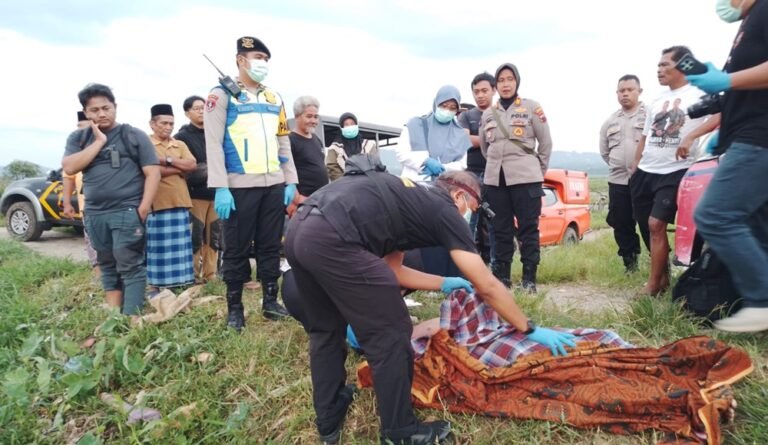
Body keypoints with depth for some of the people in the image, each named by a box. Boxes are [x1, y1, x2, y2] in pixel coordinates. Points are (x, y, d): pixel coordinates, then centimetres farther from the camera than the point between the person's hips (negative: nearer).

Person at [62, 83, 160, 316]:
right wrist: (99, 142, -8)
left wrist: (143, 208, -12)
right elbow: (69, 168, -4)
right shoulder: (78, 138, 12)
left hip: (127, 212, -5)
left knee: (130, 266, -6)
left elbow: (152, 172, -4)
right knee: (108, 266, 11)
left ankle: (130, 319, -4)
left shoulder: (133, 135, 1)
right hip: (94, 214, 5)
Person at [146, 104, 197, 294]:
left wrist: (167, 160, -8)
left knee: (180, 245, 8)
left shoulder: (180, 145, 15)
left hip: (180, 201, 5)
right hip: (157, 203, -5)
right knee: (157, 246, 0)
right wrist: (180, 168, -6)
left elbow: (192, 165, 0)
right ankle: (155, 286, 7)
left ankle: (178, 283, 18)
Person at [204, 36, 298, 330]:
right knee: (237, 249, 3)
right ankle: (234, 308, 16)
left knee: (271, 246, 10)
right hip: (240, 186, -5)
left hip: (274, 185, 5)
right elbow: (214, 143, -7)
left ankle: (270, 302, 22)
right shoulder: (222, 94, 0)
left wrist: (291, 182, 8)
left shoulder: (274, 99, 16)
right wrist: (220, 188, -16)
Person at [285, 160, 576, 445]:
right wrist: (529, 330, 20)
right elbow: (487, 287, 8)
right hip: (331, 238, -10)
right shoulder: (444, 210, 8)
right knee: (390, 335, 5)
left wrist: (444, 284, 41)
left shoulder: (409, 199, 30)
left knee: (326, 330, 25)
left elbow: (390, 269, 34)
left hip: (299, 229, 10)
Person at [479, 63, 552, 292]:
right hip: (495, 178, 4)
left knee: (528, 228, -2)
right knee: (501, 228, 8)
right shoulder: (488, 113, 11)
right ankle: (502, 274, 16)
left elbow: (546, 142, 4)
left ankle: (529, 277, 5)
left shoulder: (532, 107, 0)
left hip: (525, 177, -4)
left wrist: (538, 171, 6)